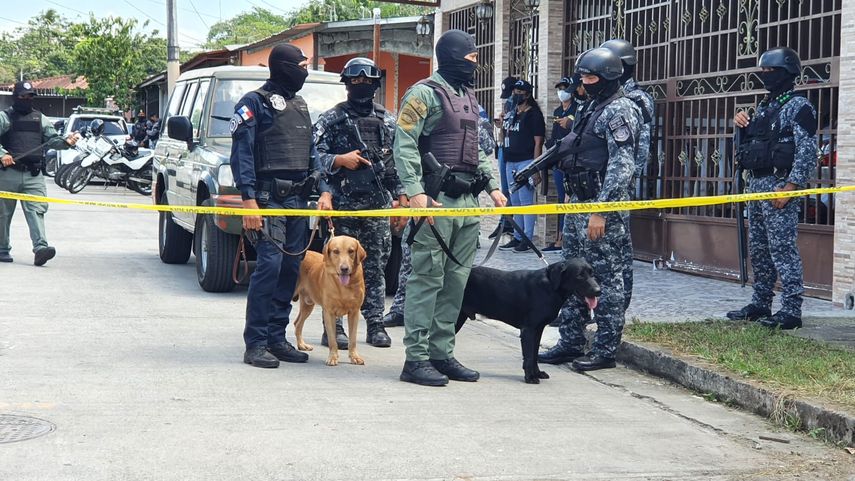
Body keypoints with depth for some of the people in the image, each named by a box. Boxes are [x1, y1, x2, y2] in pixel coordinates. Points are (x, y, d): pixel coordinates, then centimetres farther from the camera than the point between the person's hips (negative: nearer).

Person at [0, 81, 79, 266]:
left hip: (33, 174, 2)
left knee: (36, 211, -12)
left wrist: (66, 141, -8)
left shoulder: (40, 118, 17)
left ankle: (40, 247, -24)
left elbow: (52, 140, 13)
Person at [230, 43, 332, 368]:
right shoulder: (255, 103, -2)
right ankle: (256, 344, -10)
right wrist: (248, 199, -17)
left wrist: (323, 190, 10)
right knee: (270, 264, -14)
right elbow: (241, 154, -8)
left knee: (291, 268, 5)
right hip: (269, 198, -7)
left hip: (298, 198, 7)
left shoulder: (299, 106, 20)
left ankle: (276, 338, 12)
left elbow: (311, 153, 23)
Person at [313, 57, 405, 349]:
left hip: (378, 204, 4)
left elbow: (395, 161, 18)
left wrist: (400, 195, 12)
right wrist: (340, 160, -17)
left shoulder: (387, 121, 15)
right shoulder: (331, 119, 2)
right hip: (344, 203, -3)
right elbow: (314, 154, -3)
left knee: (375, 266, 5)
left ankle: (375, 325, 12)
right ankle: (333, 327, 2)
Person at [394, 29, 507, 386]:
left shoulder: (469, 97, 21)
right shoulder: (425, 93, -6)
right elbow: (404, 145, -14)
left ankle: (442, 353, 16)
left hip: (468, 202, 8)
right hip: (436, 200, -8)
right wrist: (415, 191, -22)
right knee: (427, 278, -7)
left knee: (455, 281, 9)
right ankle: (416, 359, -5)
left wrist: (492, 186, 14)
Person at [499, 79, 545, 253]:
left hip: (526, 162, -8)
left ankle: (527, 240, -6)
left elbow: (538, 142, -10)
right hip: (510, 162, 8)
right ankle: (517, 237, 18)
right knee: (515, 202, 12)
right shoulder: (511, 114, 18)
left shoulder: (533, 115, -6)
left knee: (526, 201, -8)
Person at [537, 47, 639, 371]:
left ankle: (605, 351, 3)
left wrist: (600, 212, -22)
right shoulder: (593, 108, 18)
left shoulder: (619, 110, -12)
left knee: (606, 278, -3)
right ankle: (571, 344, 20)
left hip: (604, 208, -10)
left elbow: (621, 166, -19)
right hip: (581, 205, 10)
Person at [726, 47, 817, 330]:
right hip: (756, 183, 9)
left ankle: (791, 310, -8)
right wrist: (743, 127, 5)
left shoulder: (798, 106, -8)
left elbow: (807, 150, -16)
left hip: (779, 185, -9)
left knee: (783, 247, -10)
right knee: (758, 248, 12)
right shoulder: (764, 106, 18)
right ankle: (760, 305, 20)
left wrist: (791, 186, -22)